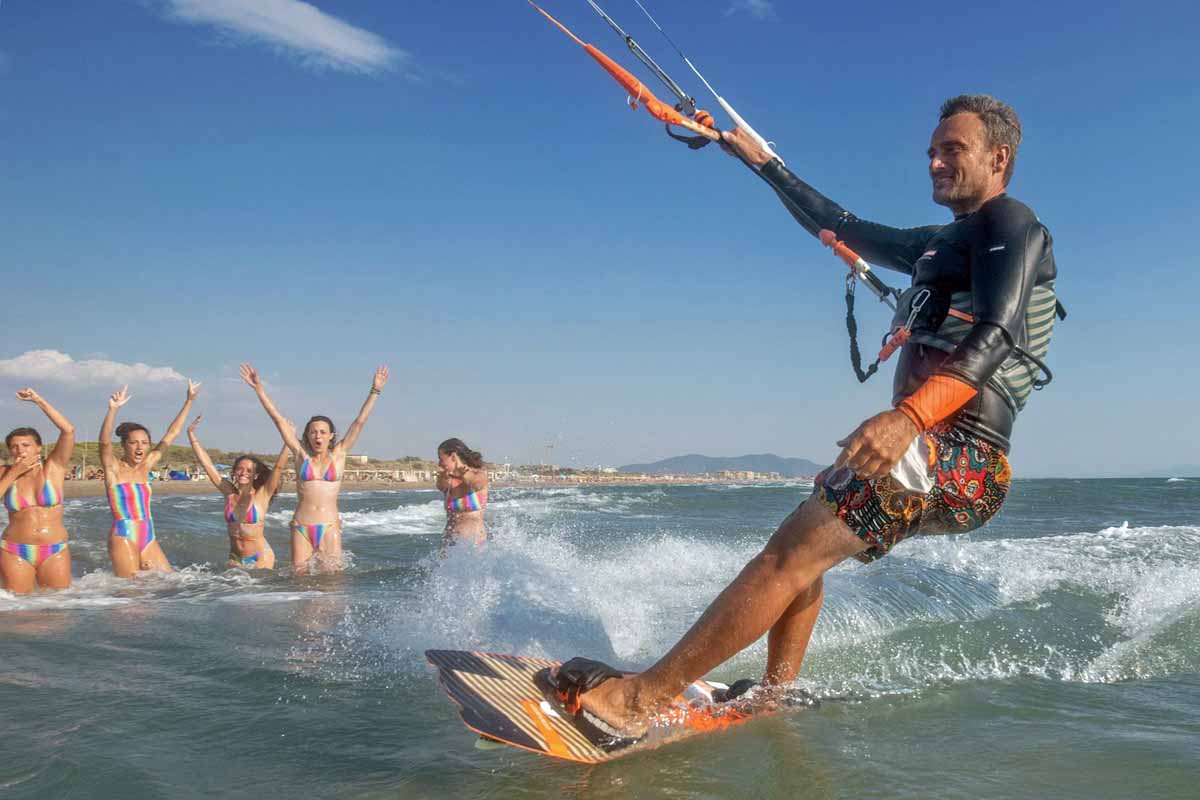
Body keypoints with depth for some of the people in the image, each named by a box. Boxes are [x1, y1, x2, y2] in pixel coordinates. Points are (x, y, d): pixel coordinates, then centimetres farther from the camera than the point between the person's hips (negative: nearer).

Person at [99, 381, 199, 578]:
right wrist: (112, 410, -40)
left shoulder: (145, 466, 9)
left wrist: (189, 402, 11)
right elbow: (104, 442, -24)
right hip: (124, 538, -6)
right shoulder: (113, 468, -5)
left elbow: (171, 434, 12)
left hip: (149, 537, 6)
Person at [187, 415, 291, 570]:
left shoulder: (262, 495, -9)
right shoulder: (229, 493, 0)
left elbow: (279, 467, -20)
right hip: (235, 558, 4)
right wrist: (191, 433, -1)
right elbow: (206, 464, 1)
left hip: (260, 557, -4)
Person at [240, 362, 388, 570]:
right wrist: (259, 389, 6)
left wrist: (375, 391, -1)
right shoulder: (301, 455, 7)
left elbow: (360, 421, 3)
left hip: (330, 529, -1)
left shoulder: (338, 455, 7)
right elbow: (278, 419, 6)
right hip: (301, 528, 1)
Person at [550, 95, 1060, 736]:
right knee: (803, 546, 19)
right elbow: (842, 228, 33)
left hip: (958, 456, -10)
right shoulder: (942, 242, 25)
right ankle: (774, 698, 28)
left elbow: (996, 335, -22)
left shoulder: (1010, 222, -4)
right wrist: (764, 163, 37)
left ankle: (640, 698, -21)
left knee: (793, 554, -20)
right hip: (933, 448, 10)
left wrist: (909, 416, -38)